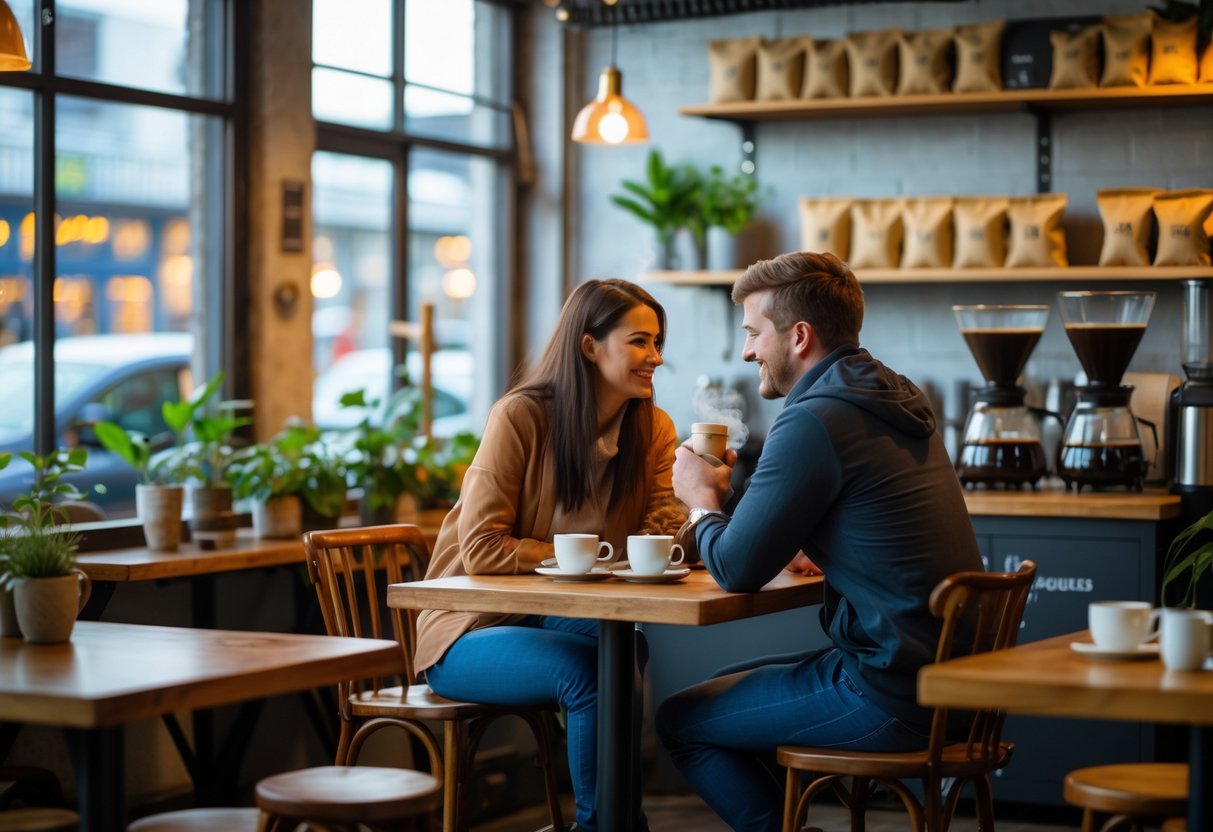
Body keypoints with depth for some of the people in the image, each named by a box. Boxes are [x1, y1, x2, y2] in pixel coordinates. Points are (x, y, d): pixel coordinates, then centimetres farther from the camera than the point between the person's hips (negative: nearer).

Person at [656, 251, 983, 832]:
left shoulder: (813, 421, -18)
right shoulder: (896, 400, 11)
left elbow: (736, 570, -13)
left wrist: (701, 501, 5)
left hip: (892, 697, -9)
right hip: (946, 671, 9)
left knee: (679, 720, 4)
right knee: (728, 684, 26)